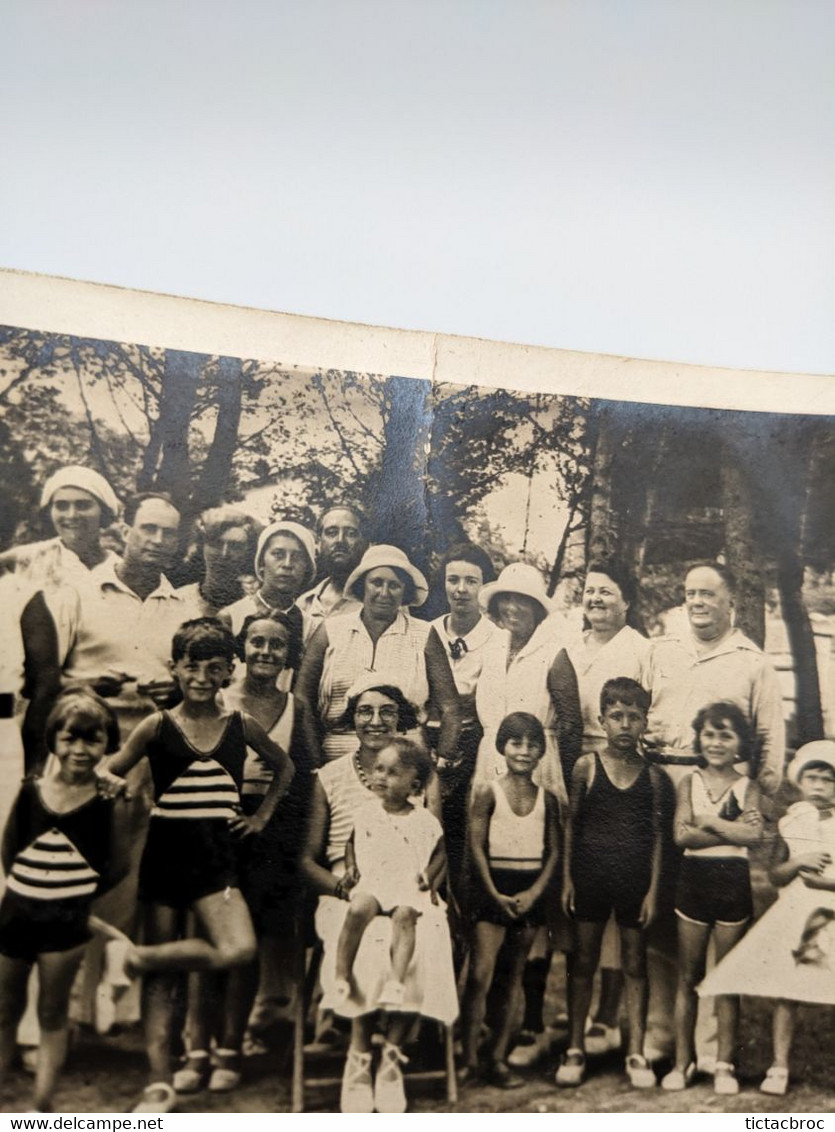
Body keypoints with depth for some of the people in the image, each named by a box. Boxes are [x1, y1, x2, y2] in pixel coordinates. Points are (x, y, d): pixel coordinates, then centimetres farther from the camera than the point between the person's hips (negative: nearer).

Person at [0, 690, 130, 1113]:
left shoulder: (109, 800, -10)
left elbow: (119, 865, -4)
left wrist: (77, 892, -1)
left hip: (66, 921, -3)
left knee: (52, 1016, 10)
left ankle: (42, 1111, 21)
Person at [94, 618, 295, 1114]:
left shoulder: (242, 726, 2)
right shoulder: (157, 727, -2)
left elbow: (285, 767, 18)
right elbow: (109, 771, 3)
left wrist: (261, 815, 12)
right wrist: (113, 781, -20)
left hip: (217, 854, 1)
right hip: (165, 853, -1)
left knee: (239, 950, -20)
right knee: (162, 977, 5)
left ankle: (139, 958, 2)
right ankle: (160, 1083, 18)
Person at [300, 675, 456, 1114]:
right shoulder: (330, 777, 10)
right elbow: (308, 859, 8)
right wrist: (347, 888, -11)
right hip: (348, 896, 0)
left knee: (424, 945, -33)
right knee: (368, 946, -34)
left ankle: (391, 1054, -11)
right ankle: (359, 1060, -12)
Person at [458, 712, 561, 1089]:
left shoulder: (546, 798, 6)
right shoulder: (487, 791, -3)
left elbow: (555, 851, 5)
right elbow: (476, 846, -6)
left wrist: (534, 892, -7)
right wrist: (495, 893, -11)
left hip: (531, 891, 4)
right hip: (496, 886, -3)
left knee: (514, 974, 8)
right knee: (479, 974, -10)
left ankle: (498, 1059, 16)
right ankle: (469, 1059, 0)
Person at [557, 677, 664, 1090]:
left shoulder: (651, 774, 0)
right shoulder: (586, 766, -3)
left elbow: (656, 835, 4)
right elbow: (571, 823, 1)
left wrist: (653, 889, -1)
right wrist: (566, 878, -2)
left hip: (635, 879, 1)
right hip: (590, 875, -1)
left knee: (635, 965, 9)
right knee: (583, 961, 9)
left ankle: (636, 1053, 20)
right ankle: (575, 1050, 22)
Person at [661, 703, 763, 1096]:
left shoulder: (747, 788, 3)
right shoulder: (690, 783, 4)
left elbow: (755, 834, -14)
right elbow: (681, 834, -9)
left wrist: (707, 821, -9)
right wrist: (731, 830, -11)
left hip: (734, 883, 0)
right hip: (694, 880, 1)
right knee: (688, 976, 7)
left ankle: (725, 1064, 19)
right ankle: (683, 1061, 18)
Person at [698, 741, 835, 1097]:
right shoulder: (790, 822, 7)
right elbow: (775, 875, 6)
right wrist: (798, 863, -10)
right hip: (793, 913, 2)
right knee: (785, 993, 1)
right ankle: (779, 1067, 12)